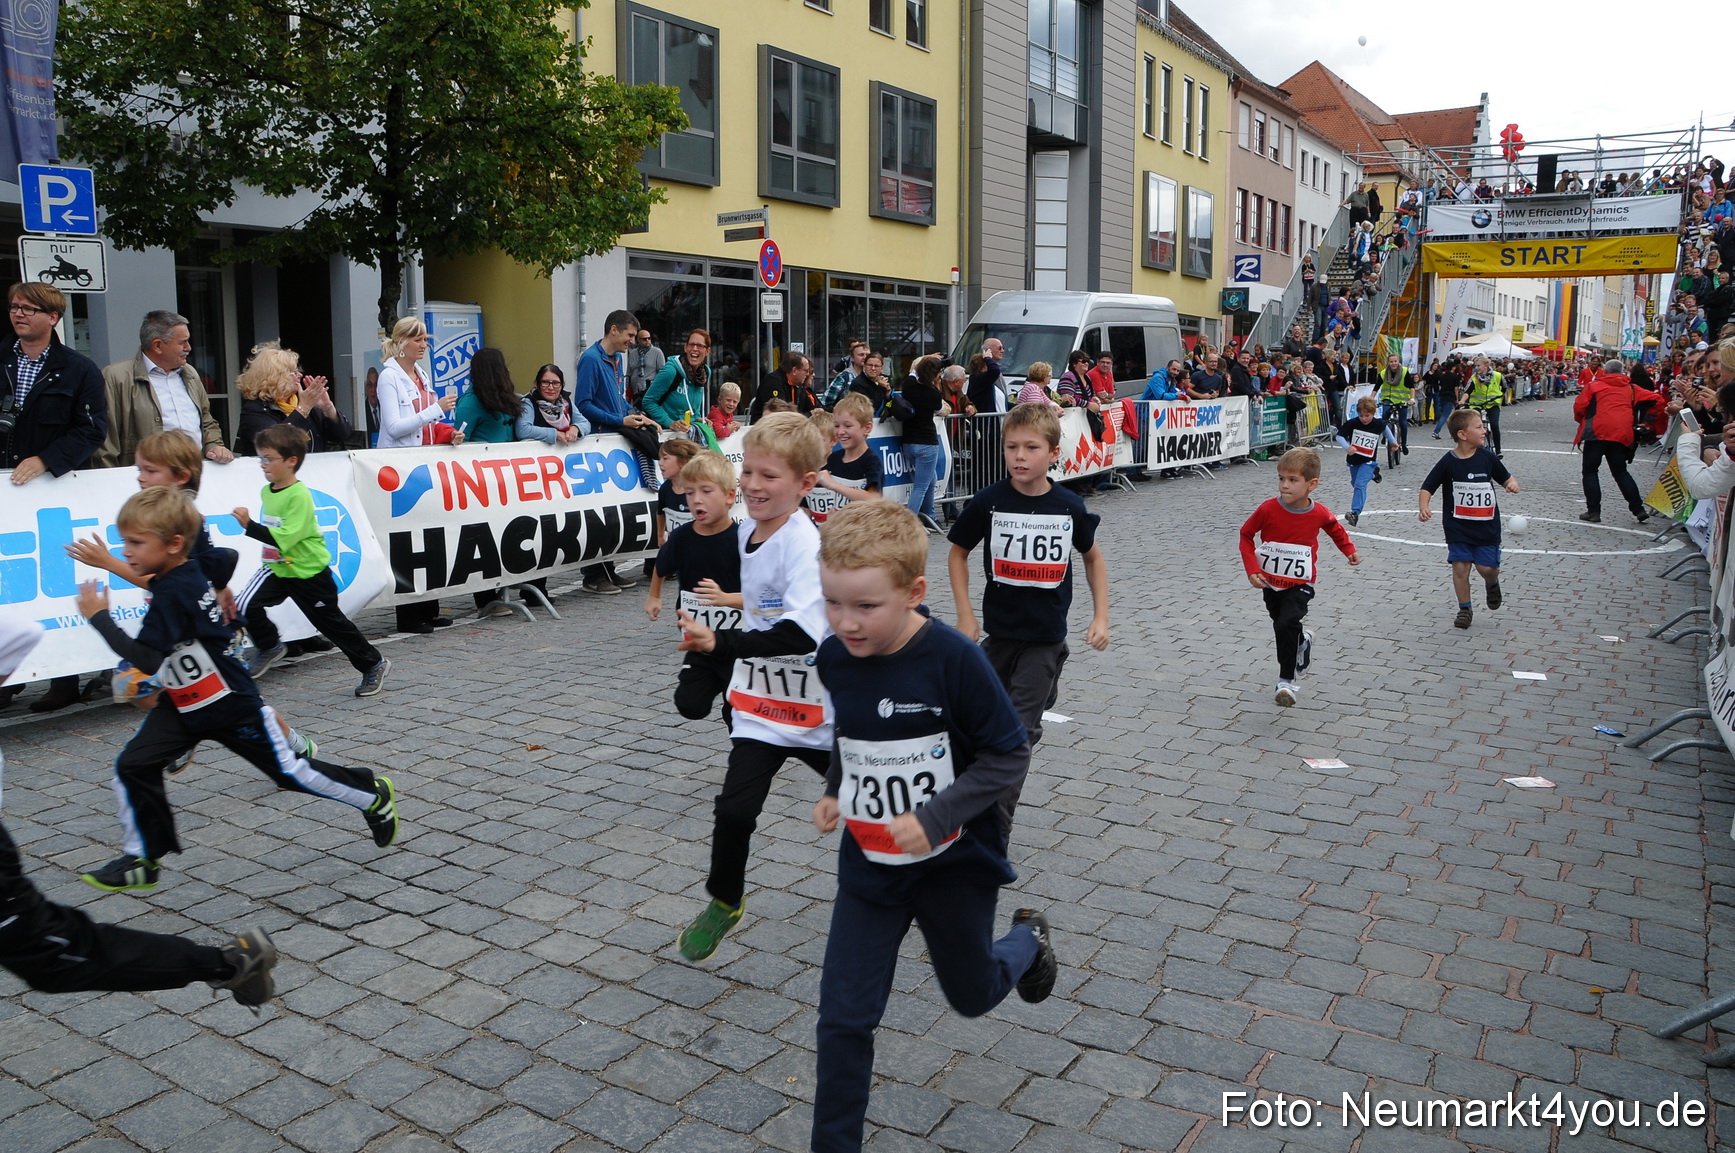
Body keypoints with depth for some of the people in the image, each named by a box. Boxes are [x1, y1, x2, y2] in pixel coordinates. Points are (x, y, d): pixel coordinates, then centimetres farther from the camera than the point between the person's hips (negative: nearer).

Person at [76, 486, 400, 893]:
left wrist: (99, 616, -25)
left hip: (233, 707, -9)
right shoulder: (184, 576, -1)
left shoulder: (175, 592, -27)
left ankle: (374, 796, 25)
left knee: (290, 772, 5)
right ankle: (142, 859, 10)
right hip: (184, 704, 9)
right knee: (133, 765, -2)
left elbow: (146, 659, -31)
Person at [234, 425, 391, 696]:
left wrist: (250, 526, -35)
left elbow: (283, 538, -31)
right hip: (277, 568, 7)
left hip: (309, 572, -7)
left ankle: (373, 664, 22)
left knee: (332, 623, 4)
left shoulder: (299, 495, -22)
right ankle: (270, 648, 12)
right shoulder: (266, 491, 3)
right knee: (247, 605, -14)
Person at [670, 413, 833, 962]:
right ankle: (724, 901, 19)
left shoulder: (806, 544, -24)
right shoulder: (748, 532, 1)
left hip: (818, 706, -5)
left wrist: (720, 642, -39)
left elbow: (801, 633, -35)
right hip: (759, 704, 5)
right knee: (734, 811, -7)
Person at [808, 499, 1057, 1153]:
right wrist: (834, 792, -1)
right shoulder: (834, 657, -9)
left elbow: (1009, 756, -19)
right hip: (868, 867, 3)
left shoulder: (953, 660, -26)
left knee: (972, 995, 21)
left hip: (953, 863, -3)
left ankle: (1027, 941, 53)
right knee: (844, 1019, 2)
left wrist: (935, 816, -27)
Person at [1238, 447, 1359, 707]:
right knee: (1282, 627, 21)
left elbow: (1335, 529, 13)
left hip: (1299, 585, -2)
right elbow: (1246, 535, -3)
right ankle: (1303, 641, 56)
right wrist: (1252, 569, -11)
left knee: (1286, 626, -22)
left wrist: (1349, 550, 9)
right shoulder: (1268, 510, -17)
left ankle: (1286, 681, -12)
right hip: (1270, 582, 2)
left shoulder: (1320, 514, -13)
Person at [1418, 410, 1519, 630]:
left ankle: (1492, 583, 34)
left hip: (1487, 526, 1)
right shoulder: (1448, 462, -9)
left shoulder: (1487, 458, -2)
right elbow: (1427, 488, -6)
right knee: (1460, 566, -2)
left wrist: (1512, 483, -12)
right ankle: (1465, 608, 15)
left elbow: (1505, 477, 11)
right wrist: (1423, 507, -24)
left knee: (1487, 567, -3)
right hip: (1458, 527, -1)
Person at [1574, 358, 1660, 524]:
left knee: (1590, 471, 5)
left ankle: (1593, 511, -1)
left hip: (1598, 432, -4)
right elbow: (1655, 399, 13)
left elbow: (1579, 406, 1)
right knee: (1621, 472, 16)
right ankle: (1639, 510, 11)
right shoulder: (1631, 388, 18)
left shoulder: (1595, 385, 8)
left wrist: (1582, 421, 19)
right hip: (1622, 435, 4)